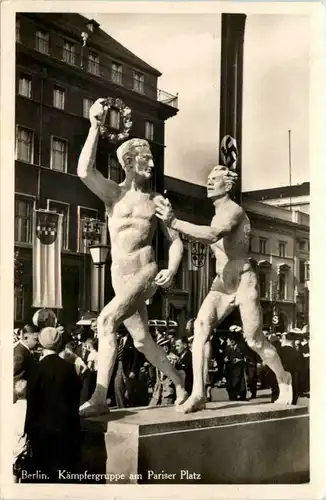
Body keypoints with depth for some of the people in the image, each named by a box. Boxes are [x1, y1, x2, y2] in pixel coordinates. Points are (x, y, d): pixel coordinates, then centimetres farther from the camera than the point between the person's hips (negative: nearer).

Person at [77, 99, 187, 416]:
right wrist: (95, 127, -17)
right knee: (141, 339, 10)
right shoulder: (113, 194, 5)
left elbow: (175, 240, 8)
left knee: (106, 320, -23)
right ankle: (180, 385, 29)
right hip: (119, 277, 4)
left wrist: (171, 271, -11)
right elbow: (84, 172, -14)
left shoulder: (156, 200, 5)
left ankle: (100, 397, -23)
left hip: (145, 273, -3)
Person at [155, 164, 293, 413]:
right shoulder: (217, 215, 14)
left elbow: (213, 235, -35)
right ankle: (198, 394, -21)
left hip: (244, 282, -7)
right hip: (221, 283, 7)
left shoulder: (233, 210, -15)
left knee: (254, 341, 1)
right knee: (201, 326, -18)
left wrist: (173, 222, -41)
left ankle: (283, 379, 31)